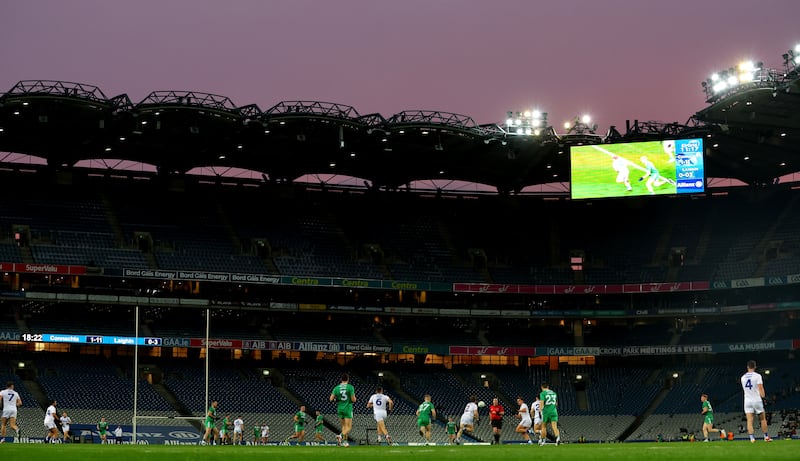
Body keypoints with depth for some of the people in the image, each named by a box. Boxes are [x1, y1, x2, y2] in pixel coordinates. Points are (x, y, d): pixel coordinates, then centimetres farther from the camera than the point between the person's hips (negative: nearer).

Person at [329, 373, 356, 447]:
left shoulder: (336, 388, 1)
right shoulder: (350, 387, -9)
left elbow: (331, 399, -1)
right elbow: (353, 399, -12)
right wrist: (354, 398, 11)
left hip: (340, 409, 4)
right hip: (348, 409, -4)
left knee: (344, 426, 19)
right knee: (348, 427, -4)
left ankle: (345, 441, 13)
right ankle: (341, 436, -29)